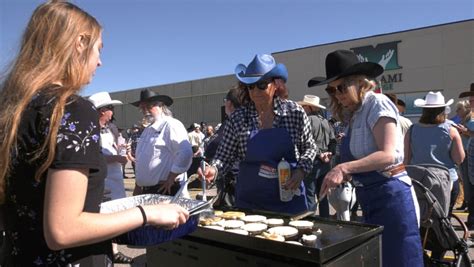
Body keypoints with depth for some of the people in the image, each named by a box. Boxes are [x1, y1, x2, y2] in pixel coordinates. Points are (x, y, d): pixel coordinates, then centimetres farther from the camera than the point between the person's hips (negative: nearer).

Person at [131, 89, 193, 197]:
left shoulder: (171, 125, -10)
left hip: (166, 190, -8)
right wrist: (138, 186, 20)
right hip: (146, 190, 8)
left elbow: (185, 153, -21)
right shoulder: (147, 130, 18)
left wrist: (170, 180, -17)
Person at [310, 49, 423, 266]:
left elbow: (388, 155, -25)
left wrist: (343, 168, -33)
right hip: (369, 198, 8)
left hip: (390, 195, -8)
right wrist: (343, 174, -2)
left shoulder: (377, 104, -12)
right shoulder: (353, 114, 11)